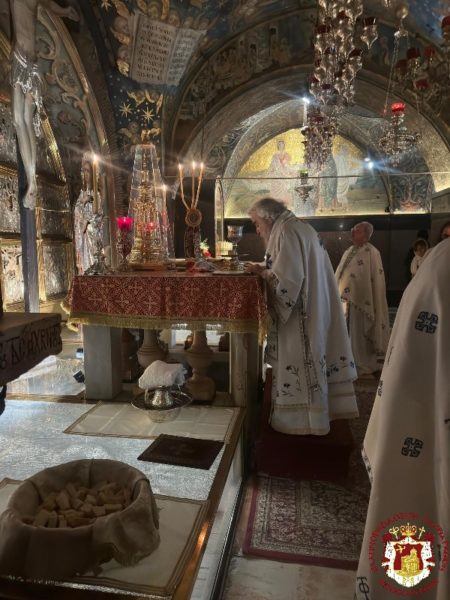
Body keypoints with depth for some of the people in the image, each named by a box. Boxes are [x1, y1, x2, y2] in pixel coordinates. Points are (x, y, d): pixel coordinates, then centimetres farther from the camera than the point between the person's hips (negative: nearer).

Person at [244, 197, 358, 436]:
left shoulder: (286, 232, -15)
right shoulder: (302, 228, 16)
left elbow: (286, 278, -23)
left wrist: (261, 272, -7)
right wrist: (265, 269, 9)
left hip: (300, 316, -10)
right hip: (314, 309, 10)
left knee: (299, 363, 0)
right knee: (311, 360, 15)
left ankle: (301, 417, 12)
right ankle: (313, 412, 27)